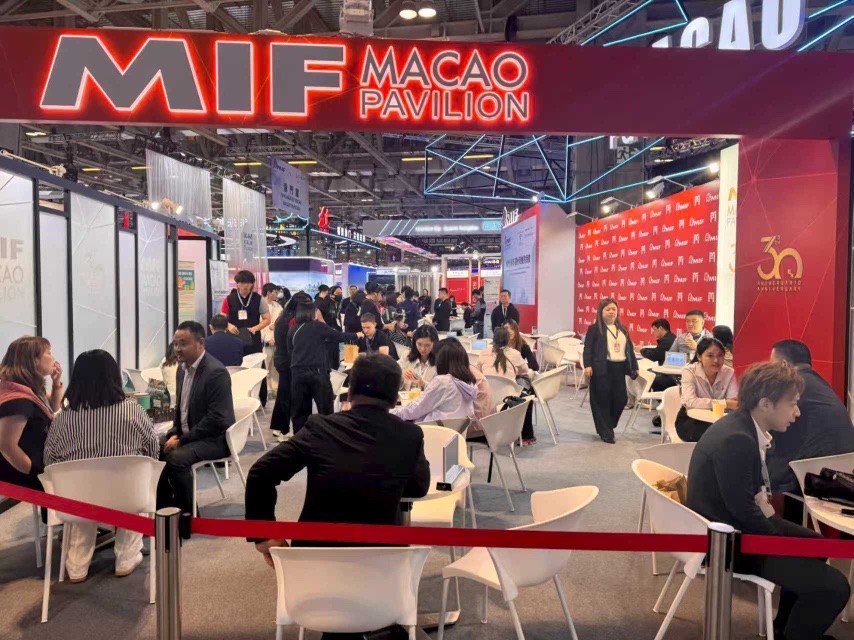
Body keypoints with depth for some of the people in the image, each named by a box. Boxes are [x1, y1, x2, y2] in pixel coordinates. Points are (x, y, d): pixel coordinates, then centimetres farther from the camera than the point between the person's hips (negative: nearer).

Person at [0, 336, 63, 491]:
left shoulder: (31, 389, 5)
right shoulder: (19, 399, -26)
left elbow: (53, 409, 24)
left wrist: (57, 382, 6)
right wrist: (36, 473, -19)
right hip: (20, 481, -10)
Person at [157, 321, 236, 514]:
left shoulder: (216, 372, -22)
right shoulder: (183, 368, 7)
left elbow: (215, 419, -26)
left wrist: (182, 440, -21)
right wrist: (174, 433, 2)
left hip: (213, 438, -9)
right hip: (185, 433, 9)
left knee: (176, 458, -29)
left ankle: (186, 511, -7)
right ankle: (164, 505, 12)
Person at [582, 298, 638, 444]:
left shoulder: (622, 329, 17)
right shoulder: (595, 329, 0)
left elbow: (630, 349, 19)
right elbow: (588, 348, -6)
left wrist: (634, 367, 14)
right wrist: (587, 365, -18)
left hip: (620, 368, 6)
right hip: (602, 369, -5)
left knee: (621, 399, 5)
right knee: (602, 400, -2)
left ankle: (608, 426, 26)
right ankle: (605, 432, 8)